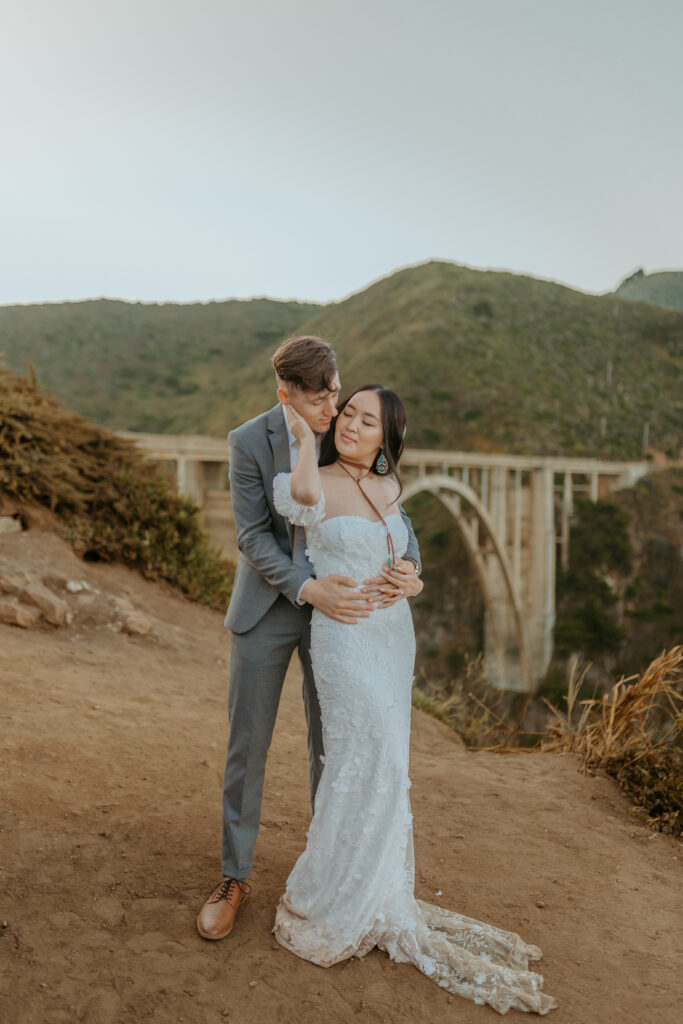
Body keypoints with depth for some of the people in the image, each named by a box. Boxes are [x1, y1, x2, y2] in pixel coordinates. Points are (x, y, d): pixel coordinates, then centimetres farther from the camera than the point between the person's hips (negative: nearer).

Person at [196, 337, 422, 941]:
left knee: (331, 744, 11)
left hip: (337, 607, 2)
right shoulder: (249, 442, -13)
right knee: (247, 745, 7)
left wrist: (408, 565, -24)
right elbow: (253, 537, -15)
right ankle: (235, 877, 26)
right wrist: (308, 589, -29)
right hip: (267, 608, -1)